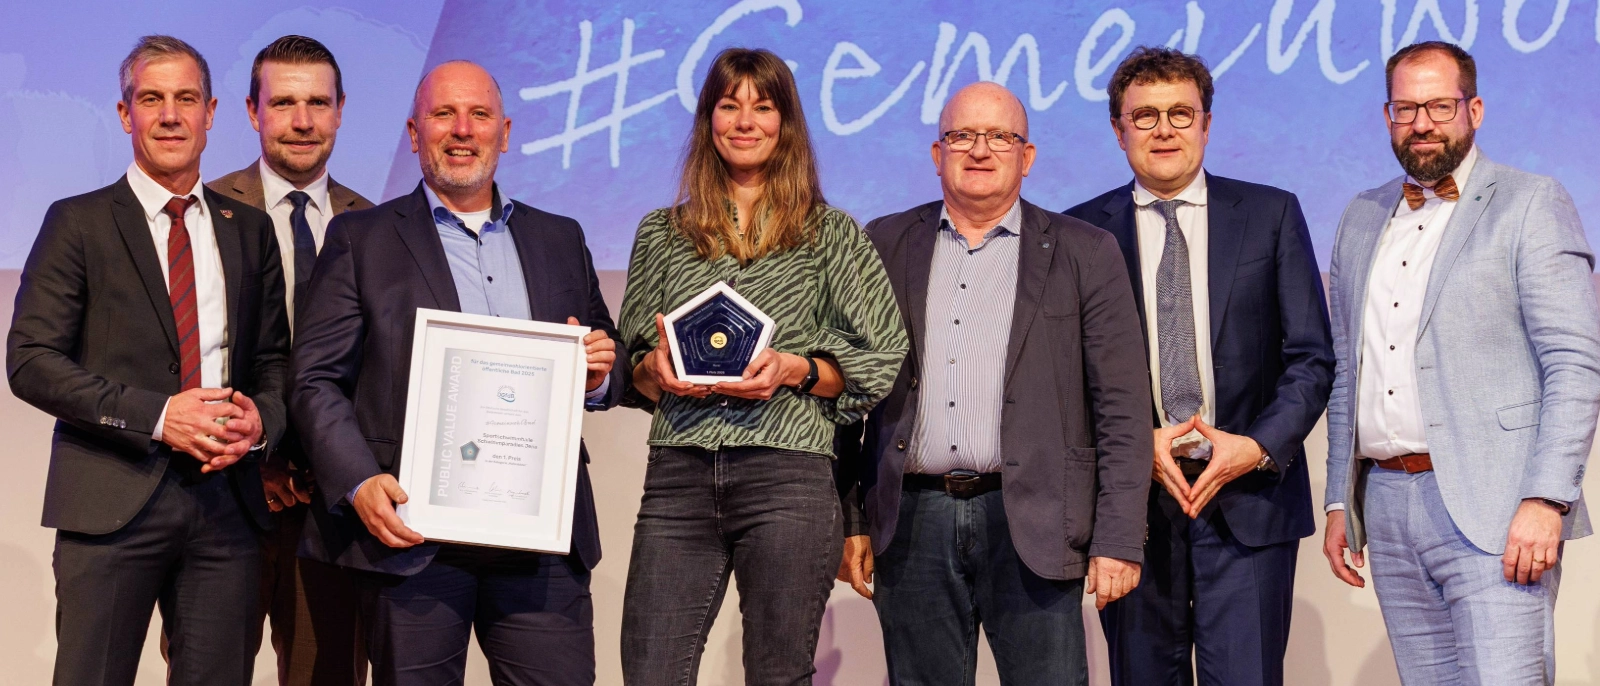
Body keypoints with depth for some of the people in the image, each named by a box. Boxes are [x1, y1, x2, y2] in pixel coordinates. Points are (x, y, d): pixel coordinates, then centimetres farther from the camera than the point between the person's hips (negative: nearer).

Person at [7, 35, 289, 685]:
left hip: (227, 497, 3)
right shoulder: (78, 223, 2)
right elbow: (30, 360, -5)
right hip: (114, 502, -3)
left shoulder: (249, 230, 14)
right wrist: (158, 415, -15)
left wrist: (261, 417, -7)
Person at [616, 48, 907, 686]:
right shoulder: (661, 233, 17)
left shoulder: (831, 233, 10)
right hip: (679, 476, 2)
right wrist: (654, 370, -3)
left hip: (788, 473, -2)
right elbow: (632, 368, 19)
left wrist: (795, 370, -9)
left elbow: (879, 360, 7)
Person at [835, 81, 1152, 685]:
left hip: (1030, 525, -2)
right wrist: (849, 520, 5)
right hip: (912, 522, 2)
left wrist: (1118, 540, -5)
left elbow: (1121, 409, 1)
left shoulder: (1084, 254, 5)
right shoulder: (885, 245, 11)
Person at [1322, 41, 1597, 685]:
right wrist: (1339, 500, 15)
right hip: (1386, 505, 5)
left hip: (1491, 511, -5)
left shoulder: (1532, 204, -1)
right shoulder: (1361, 219, 17)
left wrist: (1546, 500, -17)